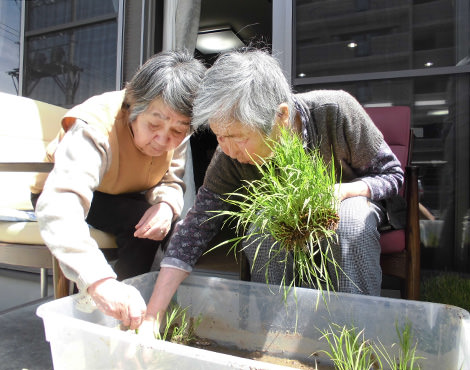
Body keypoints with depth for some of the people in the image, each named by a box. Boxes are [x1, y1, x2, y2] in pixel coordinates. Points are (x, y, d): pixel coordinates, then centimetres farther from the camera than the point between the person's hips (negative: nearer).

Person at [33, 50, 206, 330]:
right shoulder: (94, 128, -38)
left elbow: (171, 182, -15)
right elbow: (58, 206, -51)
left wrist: (165, 204, -41)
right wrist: (99, 281, -66)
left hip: (123, 198, 5)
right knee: (140, 220, -30)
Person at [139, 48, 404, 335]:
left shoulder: (336, 111, -30)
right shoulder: (230, 158, -24)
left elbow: (392, 173, -15)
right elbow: (195, 229, -23)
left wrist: (341, 190, -37)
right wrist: (151, 319, -27)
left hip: (350, 201, -1)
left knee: (351, 219, -34)